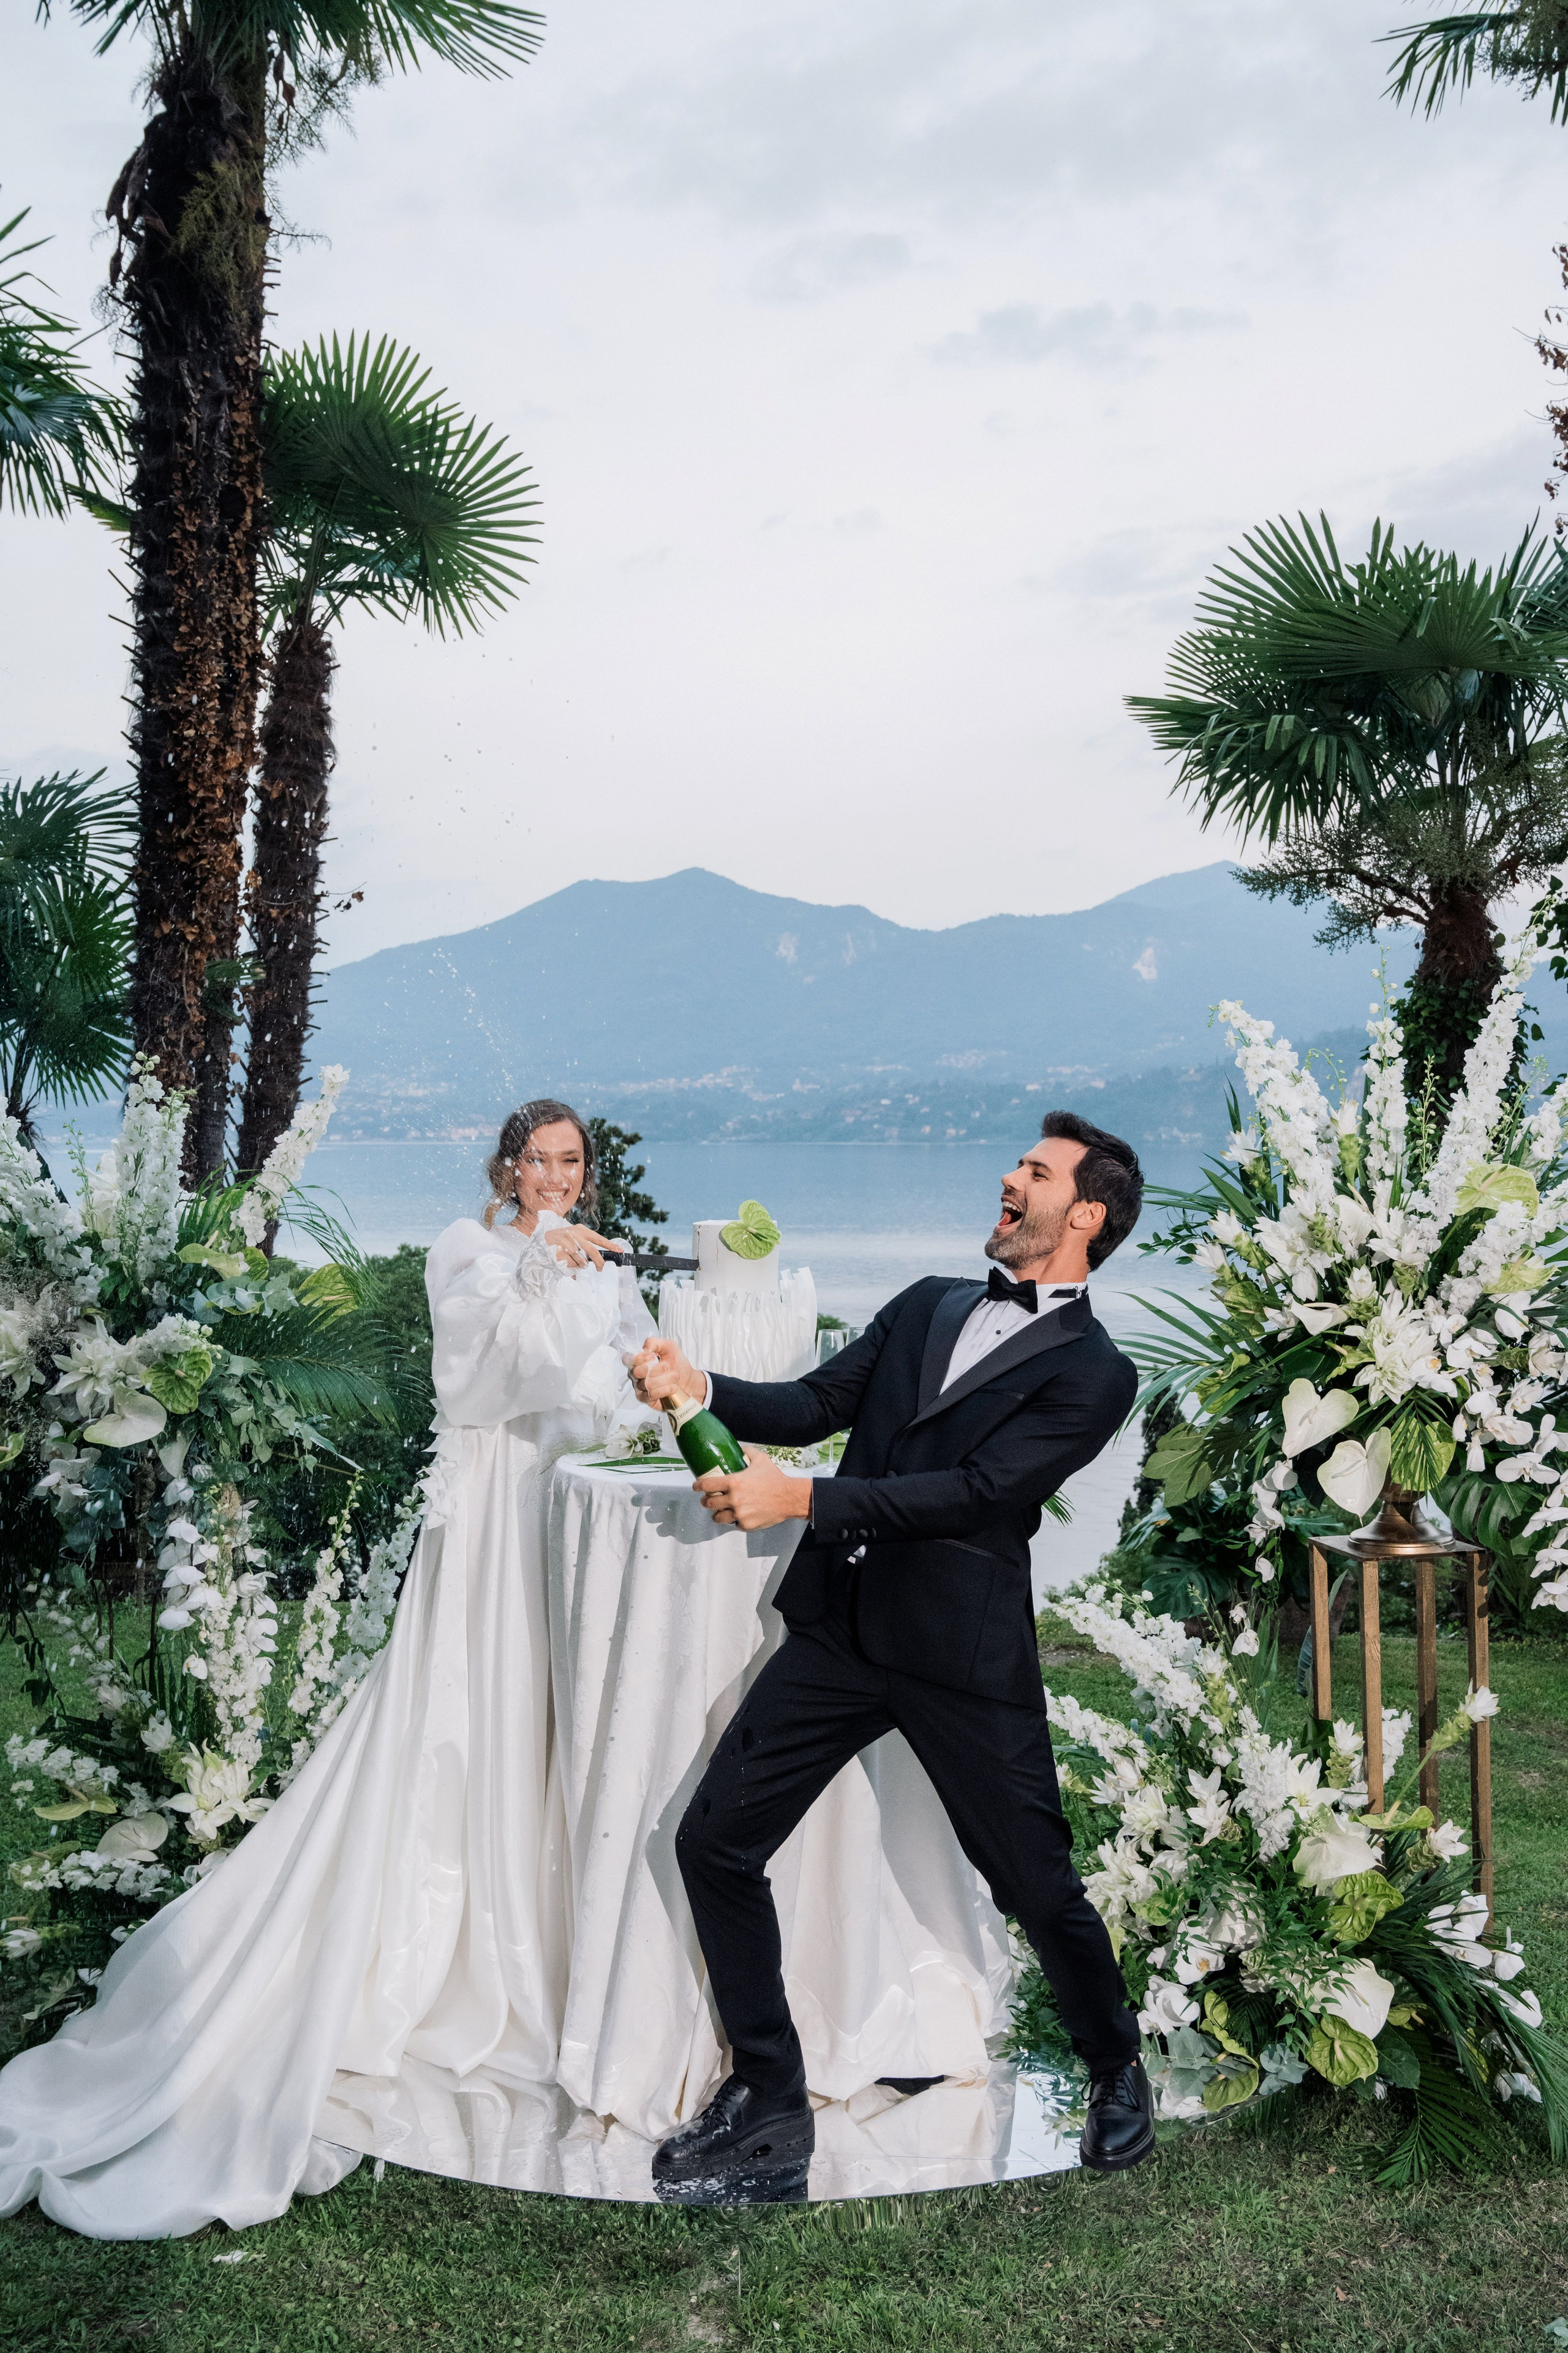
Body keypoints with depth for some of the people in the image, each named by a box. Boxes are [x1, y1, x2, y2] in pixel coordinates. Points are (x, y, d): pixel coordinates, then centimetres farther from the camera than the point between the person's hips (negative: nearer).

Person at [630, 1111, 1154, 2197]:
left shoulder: (1093, 1374, -6)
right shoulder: (926, 1305, 14)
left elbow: (975, 1489, -17)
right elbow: (816, 1404, 10)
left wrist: (802, 1498, -22)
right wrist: (702, 1387, -9)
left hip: (966, 1653, -5)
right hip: (841, 1625, 5)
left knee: (1038, 1884, 5)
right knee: (714, 1842, 1)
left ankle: (1117, 2071, 37)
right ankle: (768, 2106, 16)